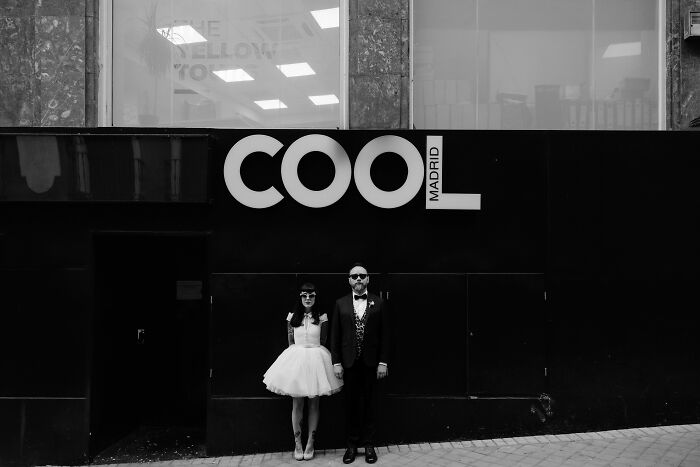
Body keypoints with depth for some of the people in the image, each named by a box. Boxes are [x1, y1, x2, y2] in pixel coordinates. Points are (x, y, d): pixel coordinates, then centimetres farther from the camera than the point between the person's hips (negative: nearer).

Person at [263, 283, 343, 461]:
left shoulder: (322, 317, -1)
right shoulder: (292, 317, 2)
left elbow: (322, 342, 7)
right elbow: (290, 341, 8)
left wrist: (314, 354, 6)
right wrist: (299, 354, 6)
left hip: (316, 359, 0)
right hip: (296, 358, 0)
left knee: (314, 404, 6)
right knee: (297, 404, 4)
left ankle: (310, 444, 16)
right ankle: (297, 444, 14)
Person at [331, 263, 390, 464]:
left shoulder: (378, 303, 3)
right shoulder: (341, 304, 5)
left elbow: (385, 334, 2)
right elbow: (335, 336, 4)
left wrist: (383, 362, -4)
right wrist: (336, 362, -2)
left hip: (371, 362, 0)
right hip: (349, 362, 1)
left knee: (370, 404, 6)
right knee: (351, 404, 7)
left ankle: (369, 444, 17)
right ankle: (351, 445, 18)